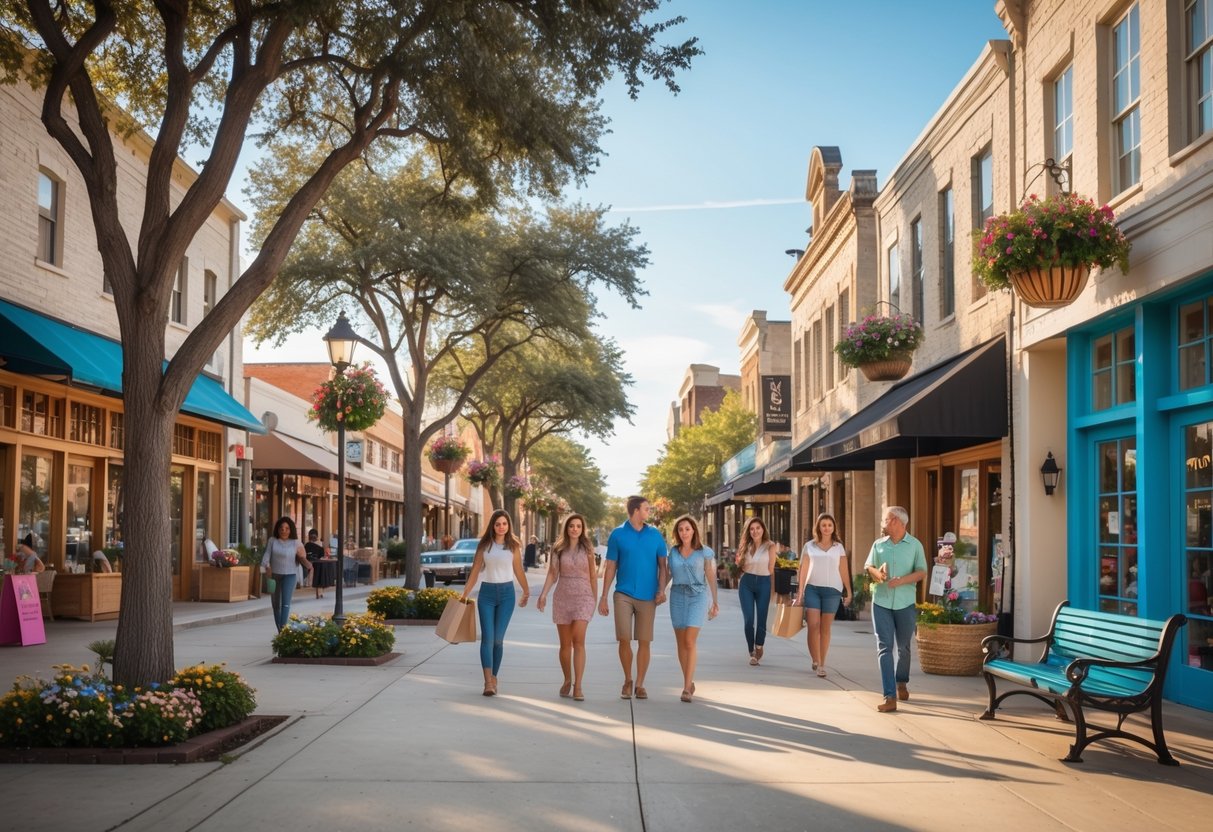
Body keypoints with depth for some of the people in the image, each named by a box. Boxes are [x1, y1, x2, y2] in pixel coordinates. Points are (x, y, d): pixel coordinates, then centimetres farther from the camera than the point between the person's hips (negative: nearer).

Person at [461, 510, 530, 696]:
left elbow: (519, 570, 16)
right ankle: (488, 681, -13)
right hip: (487, 592, 0)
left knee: (498, 638, -1)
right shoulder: (484, 545, 4)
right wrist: (465, 594, 3)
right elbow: (475, 571, 7)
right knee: (487, 637, -9)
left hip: (506, 592, 0)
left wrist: (526, 591, 24)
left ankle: (493, 678, 12)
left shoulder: (513, 546, 5)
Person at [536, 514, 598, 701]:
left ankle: (577, 686, -17)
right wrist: (543, 594, -9)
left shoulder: (587, 549, 5)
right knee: (565, 644, 8)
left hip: (583, 597, -2)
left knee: (578, 640, -16)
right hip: (562, 597, 2)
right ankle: (567, 681, 26)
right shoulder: (559, 548, 6)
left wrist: (595, 599, 9)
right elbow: (552, 573, 4)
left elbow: (593, 575, 9)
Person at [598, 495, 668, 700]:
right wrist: (604, 597, 1)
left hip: (647, 596, 1)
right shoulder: (618, 535, 2)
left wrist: (661, 589, -6)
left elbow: (662, 564, 8)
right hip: (623, 594, -1)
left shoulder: (655, 535, 6)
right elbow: (610, 567, 4)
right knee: (624, 639, -6)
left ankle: (639, 685, 13)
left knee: (644, 642, 2)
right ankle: (628, 680, 16)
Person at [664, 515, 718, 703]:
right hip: (677, 596, 3)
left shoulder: (705, 552, 1)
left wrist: (715, 602, 3)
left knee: (690, 641, -12)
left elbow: (711, 577, 4)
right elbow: (668, 575, 16)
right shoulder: (673, 551, 8)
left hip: (697, 596, -3)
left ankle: (687, 687, -12)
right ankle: (689, 683, 16)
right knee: (681, 642, 5)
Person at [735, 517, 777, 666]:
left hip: (764, 583, -2)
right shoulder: (746, 547, 10)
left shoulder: (770, 546, 0)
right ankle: (752, 652, 7)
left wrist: (773, 590, 2)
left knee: (761, 618, 4)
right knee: (748, 619, -4)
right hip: (747, 583, 2)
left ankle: (759, 648, 27)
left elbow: (771, 569, 1)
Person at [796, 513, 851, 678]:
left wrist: (848, 591, 4)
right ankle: (815, 661, -4)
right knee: (813, 625, -10)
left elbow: (844, 571, 7)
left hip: (832, 590, 1)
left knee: (825, 628, 4)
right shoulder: (809, 546, 6)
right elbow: (803, 570, 4)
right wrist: (800, 591, -1)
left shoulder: (838, 547, 8)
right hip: (812, 589, 0)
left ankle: (821, 664, 10)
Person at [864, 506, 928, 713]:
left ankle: (902, 682, 40)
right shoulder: (878, 544, 8)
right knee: (884, 647, -8)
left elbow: (922, 572, -4)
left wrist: (901, 581, -19)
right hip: (881, 602, 1)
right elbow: (868, 566, 10)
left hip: (905, 603, -1)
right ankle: (889, 697, -11)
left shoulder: (914, 545, 0)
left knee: (903, 647, 13)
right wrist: (876, 573, -13)